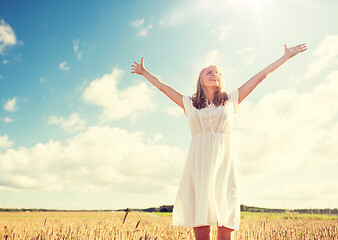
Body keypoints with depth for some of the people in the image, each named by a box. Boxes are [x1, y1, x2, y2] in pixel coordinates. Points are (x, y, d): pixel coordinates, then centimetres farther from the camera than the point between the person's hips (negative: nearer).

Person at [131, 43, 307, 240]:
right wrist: (144, 72, 39)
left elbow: (261, 76, 20)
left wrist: (286, 56, 24)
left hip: (223, 166, 0)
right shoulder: (190, 104, 19)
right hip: (198, 166, 0)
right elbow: (163, 86, 31)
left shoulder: (231, 100, 18)